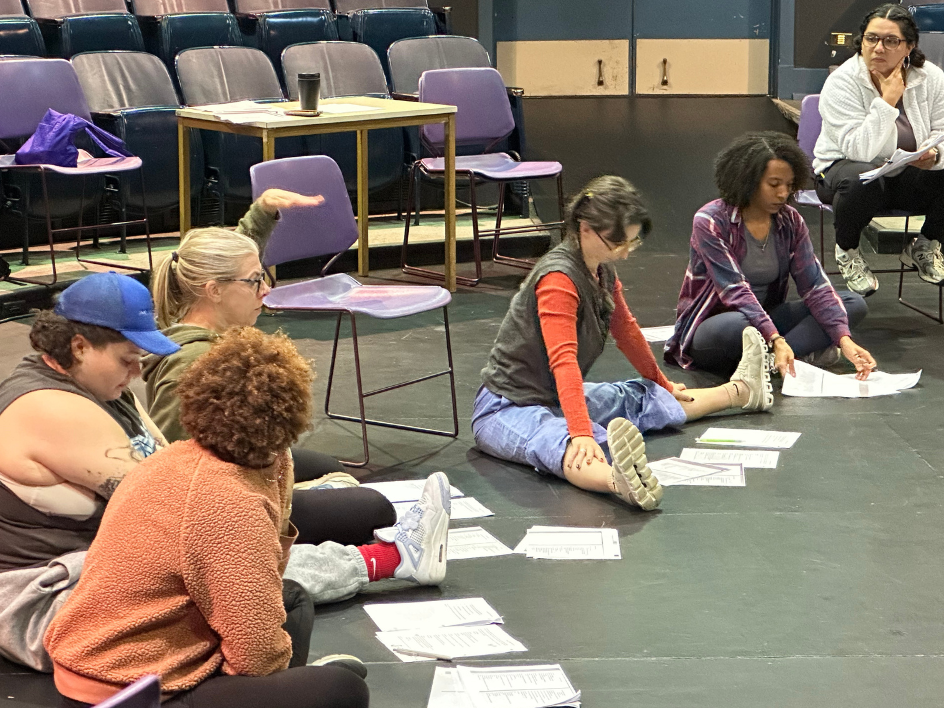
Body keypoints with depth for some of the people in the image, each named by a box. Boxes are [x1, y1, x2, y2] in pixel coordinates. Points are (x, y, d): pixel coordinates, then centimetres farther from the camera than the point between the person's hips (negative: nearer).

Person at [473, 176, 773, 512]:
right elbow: (563, 361, -36)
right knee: (556, 442, -42)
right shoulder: (558, 279, -24)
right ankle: (619, 481, -74)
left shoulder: (603, 271, 5)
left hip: (560, 398, 10)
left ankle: (740, 392, 43)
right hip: (507, 407, -10)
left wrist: (662, 384, 37)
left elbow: (625, 329, 23)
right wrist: (582, 432, -47)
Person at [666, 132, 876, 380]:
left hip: (767, 318, 6)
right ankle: (803, 352, -16)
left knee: (855, 304, -10)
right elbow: (735, 290, -27)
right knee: (737, 325, -42)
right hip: (709, 328, -6)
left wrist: (844, 340, -25)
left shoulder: (790, 222, -1)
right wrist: (776, 340, -41)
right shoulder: (710, 222, -17)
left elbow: (814, 285, -9)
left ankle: (762, 360, -25)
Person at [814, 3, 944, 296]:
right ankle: (847, 251, -8)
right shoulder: (842, 83, -17)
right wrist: (887, 102, -32)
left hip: (909, 175, 4)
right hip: (845, 168, -4)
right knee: (861, 180, -40)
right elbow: (858, 150, -28)